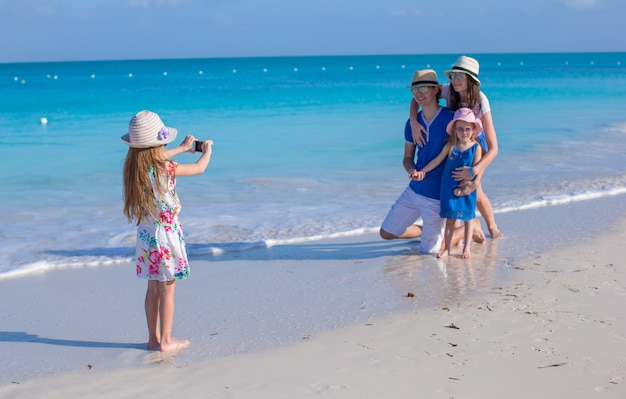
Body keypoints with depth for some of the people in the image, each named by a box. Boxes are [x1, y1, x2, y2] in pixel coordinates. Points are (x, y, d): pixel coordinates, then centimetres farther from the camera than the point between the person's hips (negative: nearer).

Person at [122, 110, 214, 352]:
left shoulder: (134, 167, -1)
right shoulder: (165, 169, -20)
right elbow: (199, 168, -6)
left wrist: (182, 148, 33)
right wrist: (207, 149, 14)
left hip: (145, 235, 7)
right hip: (166, 234, -7)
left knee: (153, 288, 15)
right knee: (167, 288, 3)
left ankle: (153, 338, 22)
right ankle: (166, 341, 9)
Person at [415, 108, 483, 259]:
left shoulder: (476, 147, -7)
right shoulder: (450, 146, -1)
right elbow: (437, 160, 4)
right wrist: (422, 171, 1)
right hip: (450, 188, 1)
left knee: (467, 217, 8)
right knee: (450, 217, 5)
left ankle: (466, 248, 16)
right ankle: (447, 248, 10)